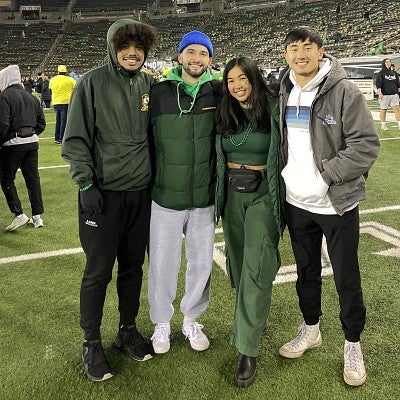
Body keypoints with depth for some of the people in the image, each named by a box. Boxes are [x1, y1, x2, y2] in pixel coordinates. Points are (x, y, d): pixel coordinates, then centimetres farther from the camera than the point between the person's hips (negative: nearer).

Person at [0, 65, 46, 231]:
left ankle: (19, 214, -1)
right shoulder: (31, 97, 13)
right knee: (33, 179, 10)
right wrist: (30, 134, 16)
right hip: (32, 143, 7)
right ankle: (37, 216, 14)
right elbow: (41, 123, 14)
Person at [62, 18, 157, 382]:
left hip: (141, 192, 4)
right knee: (98, 271, 4)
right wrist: (86, 184, -13)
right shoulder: (92, 83, -6)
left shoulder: (150, 85, 7)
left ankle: (128, 331, 32)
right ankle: (92, 343, 21)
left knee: (133, 267, 14)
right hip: (103, 193, -4)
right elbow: (75, 139, -7)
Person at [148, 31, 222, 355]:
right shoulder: (158, 92, -5)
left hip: (205, 197, 2)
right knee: (162, 263, 8)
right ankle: (162, 323, 32)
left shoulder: (217, 93, 0)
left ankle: (192, 320, 36)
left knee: (202, 262, 13)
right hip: (166, 196, -1)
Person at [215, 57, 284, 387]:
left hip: (262, 194, -5)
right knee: (238, 263, 14)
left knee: (255, 269, -9)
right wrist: (219, 194, 10)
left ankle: (248, 349, -1)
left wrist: (283, 199, -7)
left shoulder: (273, 111, -7)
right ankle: (254, 320, 37)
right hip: (231, 194, 5)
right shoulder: (224, 115, 6)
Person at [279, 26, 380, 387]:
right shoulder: (283, 94, 5)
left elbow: (367, 144, -15)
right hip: (297, 203, 5)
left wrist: (327, 173, -18)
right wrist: (283, 177, 4)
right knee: (306, 271, 19)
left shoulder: (344, 92, -12)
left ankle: (352, 344, 27)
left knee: (347, 278, 7)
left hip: (338, 204, -5)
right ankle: (311, 329, 39)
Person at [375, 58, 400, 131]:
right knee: (383, 110, 4)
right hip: (384, 95, -4)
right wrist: (379, 93, -21)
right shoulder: (381, 73, -1)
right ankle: (383, 125, 16)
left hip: (394, 94, 4)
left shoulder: (394, 73, 14)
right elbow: (378, 84, -10)